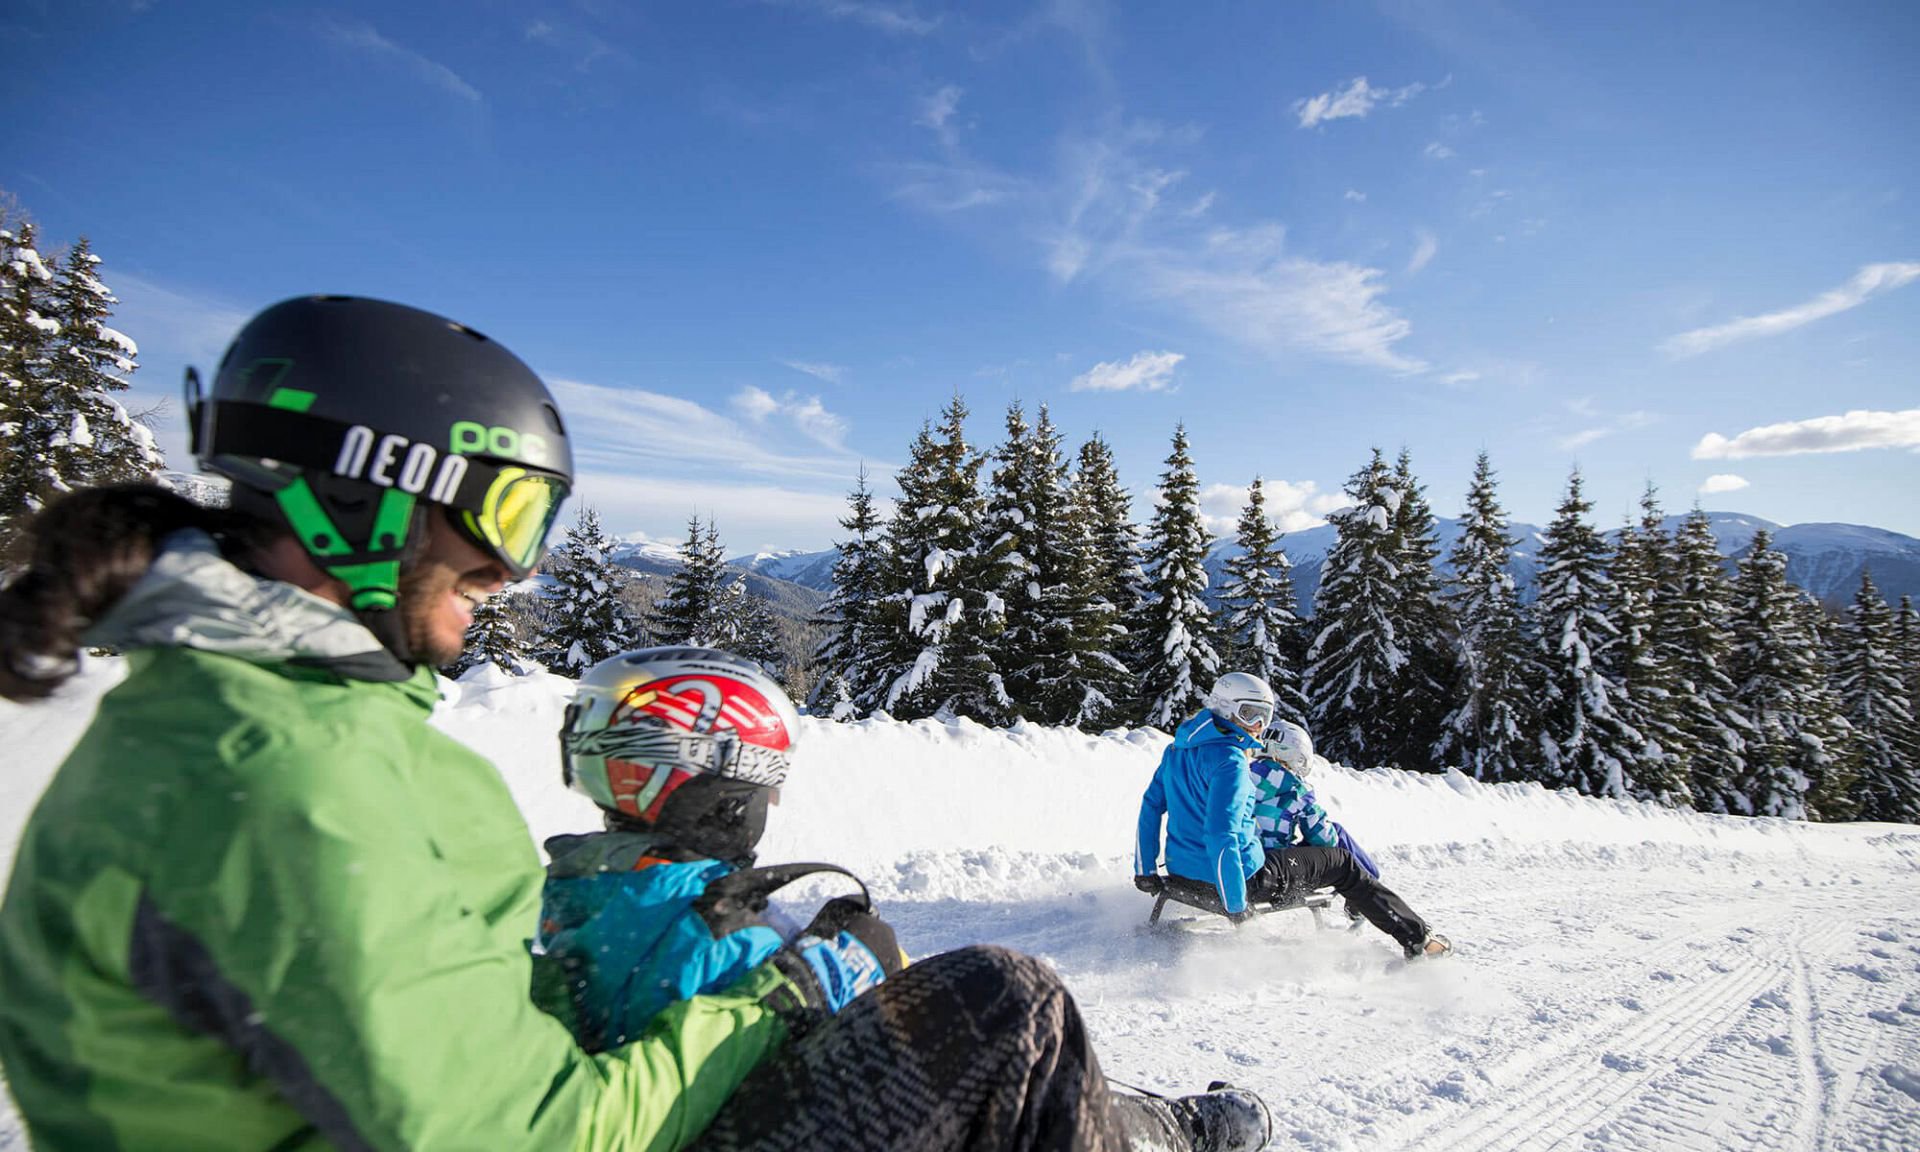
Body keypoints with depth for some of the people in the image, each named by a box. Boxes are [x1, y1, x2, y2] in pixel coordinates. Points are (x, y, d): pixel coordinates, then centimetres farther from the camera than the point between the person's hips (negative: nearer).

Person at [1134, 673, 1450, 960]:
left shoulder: (1177, 749, 5)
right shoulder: (1231, 760, -22)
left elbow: (1150, 806, 7)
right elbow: (1221, 835, -29)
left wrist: (1145, 871, 11)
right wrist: (1235, 905, -22)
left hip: (1182, 866, 8)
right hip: (1246, 875, -8)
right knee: (1341, 863, 11)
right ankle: (1417, 939, 22)